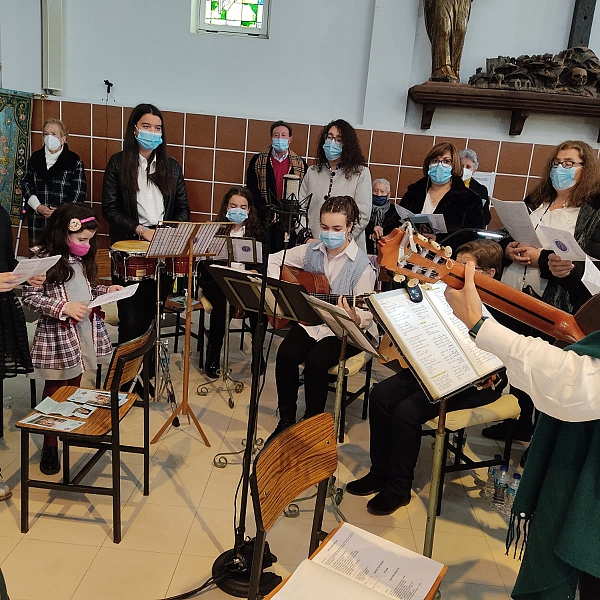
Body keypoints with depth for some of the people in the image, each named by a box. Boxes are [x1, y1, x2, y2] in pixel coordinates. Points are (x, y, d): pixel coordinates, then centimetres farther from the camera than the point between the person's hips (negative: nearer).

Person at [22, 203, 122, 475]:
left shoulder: (82, 257, 8)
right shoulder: (42, 257, -13)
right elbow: (30, 297, -14)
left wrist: (106, 290, 1)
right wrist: (64, 308, -22)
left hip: (84, 332, 6)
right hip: (57, 336, -6)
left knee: (74, 386, 16)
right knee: (55, 391, 5)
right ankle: (50, 447, 17)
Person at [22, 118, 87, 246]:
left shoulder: (74, 161, 1)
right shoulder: (35, 158, 12)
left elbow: (80, 191, -2)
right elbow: (26, 184, 13)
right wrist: (38, 206, -3)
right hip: (37, 220, 3)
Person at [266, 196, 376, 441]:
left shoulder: (361, 265, -10)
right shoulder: (311, 250, 3)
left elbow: (367, 315, -12)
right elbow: (274, 260, 16)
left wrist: (355, 319, -36)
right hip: (309, 321, 4)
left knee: (315, 361, -30)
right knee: (285, 355, -24)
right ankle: (286, 420, -3)